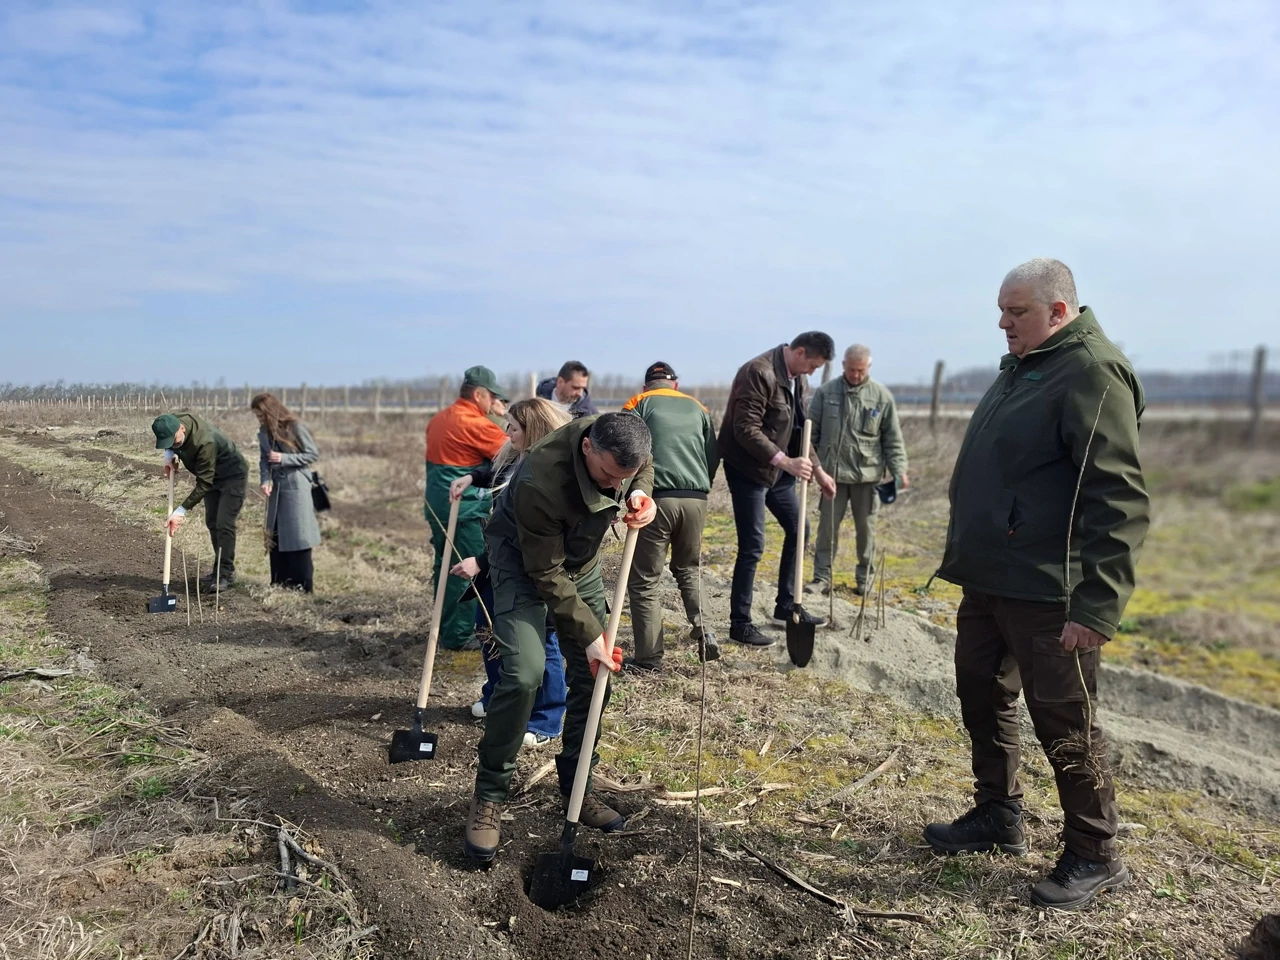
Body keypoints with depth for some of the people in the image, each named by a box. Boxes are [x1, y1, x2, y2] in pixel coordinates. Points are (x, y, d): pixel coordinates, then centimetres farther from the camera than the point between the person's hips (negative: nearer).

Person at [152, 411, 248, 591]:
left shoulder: (204, 442, -40)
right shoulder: (172, 423, -17)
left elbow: (203, 484, -36)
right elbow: (168, 444, 11)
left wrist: (181, 511, -36)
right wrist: (169, 453, -12)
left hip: (232, 475, -9)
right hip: (212, 475, 9)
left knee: (224, 524, -14)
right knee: (212, 522, 12)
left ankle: (226, 574, -8)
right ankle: (222, 568, 22)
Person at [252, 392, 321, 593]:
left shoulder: (296, 427, -11)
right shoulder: (263, 433, 7)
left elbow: (313, 454, -9)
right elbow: (263, 460, 8)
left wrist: (284, 458, -17)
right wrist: (265, 480, -10)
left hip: (296, 488, -6)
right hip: (276, 489, 7)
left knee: (297, 537, -4)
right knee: (275, 537, 10)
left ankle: (302, 587, 3)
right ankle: (279, 584, 21)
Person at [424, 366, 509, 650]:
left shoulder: (439, 419, 14)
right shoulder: (474, 422, -15)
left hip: (438, 505, 9)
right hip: (464, 509, -9)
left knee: (446, 567, 15)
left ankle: (445, 628, 25)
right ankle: (459, 635, 2)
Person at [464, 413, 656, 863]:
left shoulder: (624, 443, -23)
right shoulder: (540, 482, -39)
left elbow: (644, 468, 4)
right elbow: (546, 573, -28)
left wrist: (642, 496, -18)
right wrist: (589, 634, -24)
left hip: (581, 556, 6)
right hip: (522, 558, -6)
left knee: (594, 673, 3)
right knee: (525, 671, -21)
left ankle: (575, 787, 22)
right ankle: (489, 795, -1)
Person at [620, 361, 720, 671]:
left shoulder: (638, 403, 11)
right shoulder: (697, 408, 21)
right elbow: (713, 456, 18)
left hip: (656, 499, -4)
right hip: (696, 500, 4)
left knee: (644, 580, 4)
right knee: (689, 569, 25)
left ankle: (649, 658, 5)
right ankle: (702, 631, 9)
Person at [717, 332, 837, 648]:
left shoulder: (796, 377, 8)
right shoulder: (759, 372, -21)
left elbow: (799, 428, 16)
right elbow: (746, 430, -27)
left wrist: (818, 471, 12)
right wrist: (786, 461, -30)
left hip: (777, 469, 10)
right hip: (748, 469, -10)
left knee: (797, 529, 16)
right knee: (752, 547, -7)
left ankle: (786, 605, 31)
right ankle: (740, 623, 6)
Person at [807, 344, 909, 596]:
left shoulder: (882, 396, -2)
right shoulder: (826, 392, -1)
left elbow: (893, 439, 1)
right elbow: (812, 432, 4)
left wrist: (899, 470, -4)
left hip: (867, 473, 0)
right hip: (833, 472, 0)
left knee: (866, 529, 9)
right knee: (827, 527, 4)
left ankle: (865, 578, 21)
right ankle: (822, 577, 12)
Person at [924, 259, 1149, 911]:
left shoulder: (1090, 374, -15)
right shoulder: (1020, 368, 14)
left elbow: (1118, 502, -22)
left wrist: (1097, 606, -25)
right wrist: (965, 558, 20)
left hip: (1046, 593, -9)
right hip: (987, 581, 9)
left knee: (1065, 726, 3)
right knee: (982, 697, 18)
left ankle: (1094, 858, 22)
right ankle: (998, 816, 36)